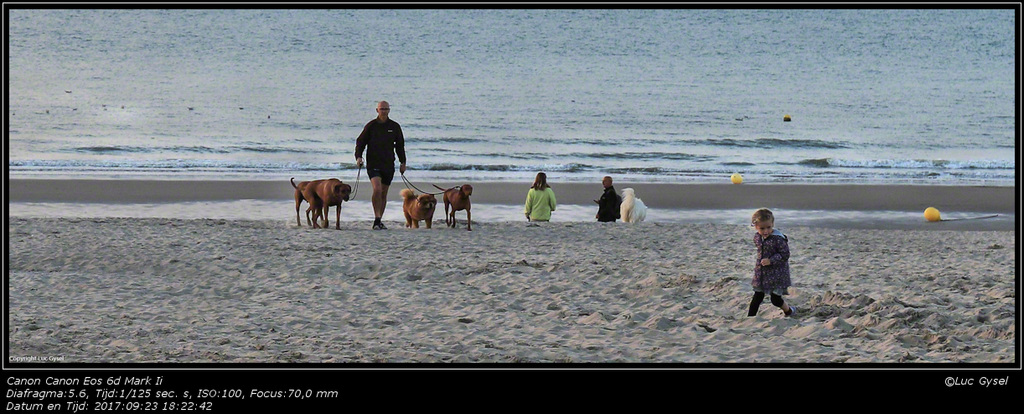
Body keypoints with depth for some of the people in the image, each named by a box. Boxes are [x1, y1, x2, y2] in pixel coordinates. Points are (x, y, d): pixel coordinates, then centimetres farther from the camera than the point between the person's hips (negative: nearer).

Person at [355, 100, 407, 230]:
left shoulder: (395, 127, 7)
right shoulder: (371, 126, -1)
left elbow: (400, 145, 16)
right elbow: (360, 142, 4)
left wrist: (403, 162, 14)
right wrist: (358, 156, -11)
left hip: (388, 164, 3)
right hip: (373, 164, -3)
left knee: (384, 193, 8)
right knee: (377, 190, -21)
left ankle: (379, 221, 18)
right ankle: (377, 219, -16)